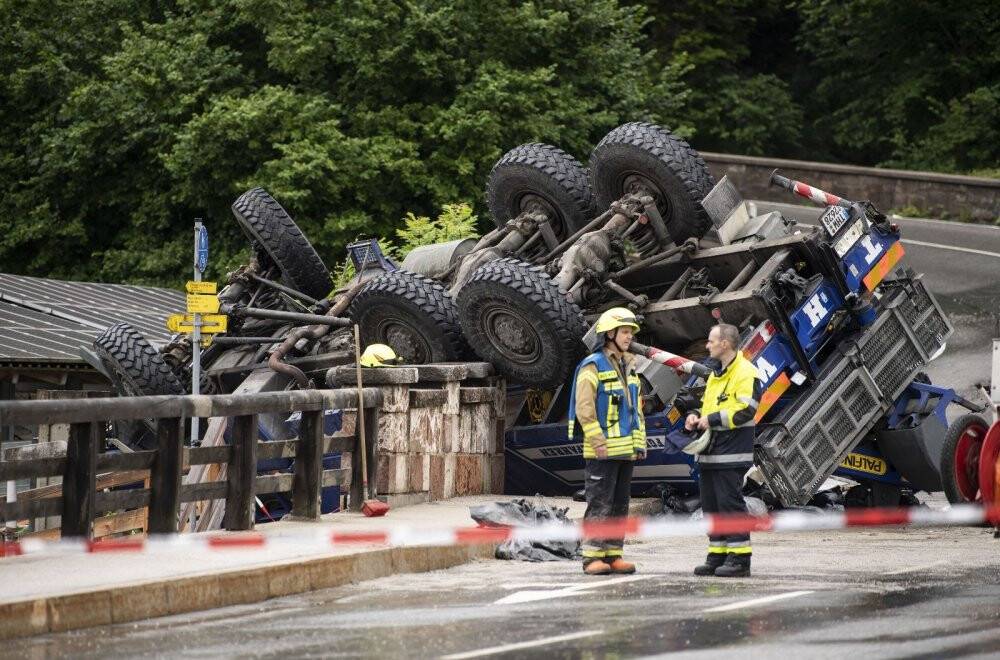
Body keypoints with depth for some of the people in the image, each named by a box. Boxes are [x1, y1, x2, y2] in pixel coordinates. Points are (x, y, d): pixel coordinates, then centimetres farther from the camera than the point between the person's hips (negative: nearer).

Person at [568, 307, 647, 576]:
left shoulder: (629, 367, 17)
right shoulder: (592, 366, -8)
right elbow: (584, 408, -15)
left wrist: (640, 442, 16)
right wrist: (598, 442, -20)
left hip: (626, 451, 8)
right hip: (603, 452, -8)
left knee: (619, 505, 10)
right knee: (599, 504, -8)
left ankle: (613, 555, 15)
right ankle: (592, 557, -7)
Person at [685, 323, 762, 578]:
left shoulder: (745, 373, -9)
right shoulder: (716, 375, 21)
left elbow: (745, 410, -18)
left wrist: (712, 419, -16)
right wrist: (696, 416, 7)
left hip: (732, 453, -9)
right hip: (710, 453, 9)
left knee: (730, 503, -9)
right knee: (711, 505, 10)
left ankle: (739, 557, -6)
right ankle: (717, 555, 15)